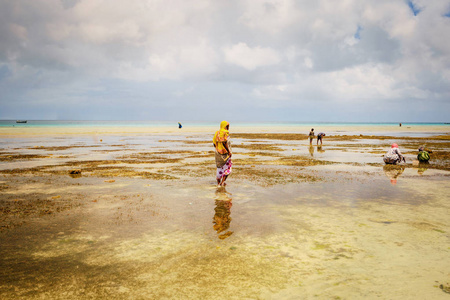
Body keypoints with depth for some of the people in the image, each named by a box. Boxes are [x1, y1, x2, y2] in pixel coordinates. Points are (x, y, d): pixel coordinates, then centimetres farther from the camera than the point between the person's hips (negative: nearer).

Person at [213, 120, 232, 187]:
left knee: (220, 167, 18)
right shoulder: (225, 133, -14)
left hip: (218, 152, 7)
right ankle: (222, 182, -7)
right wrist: (229, 151, -17)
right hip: (225, 153, -7)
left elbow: (214, 143, 7)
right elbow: (224, 143, -23)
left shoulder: (217, 133, 7)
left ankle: (218, 182, 23)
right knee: (227, 169, 4)